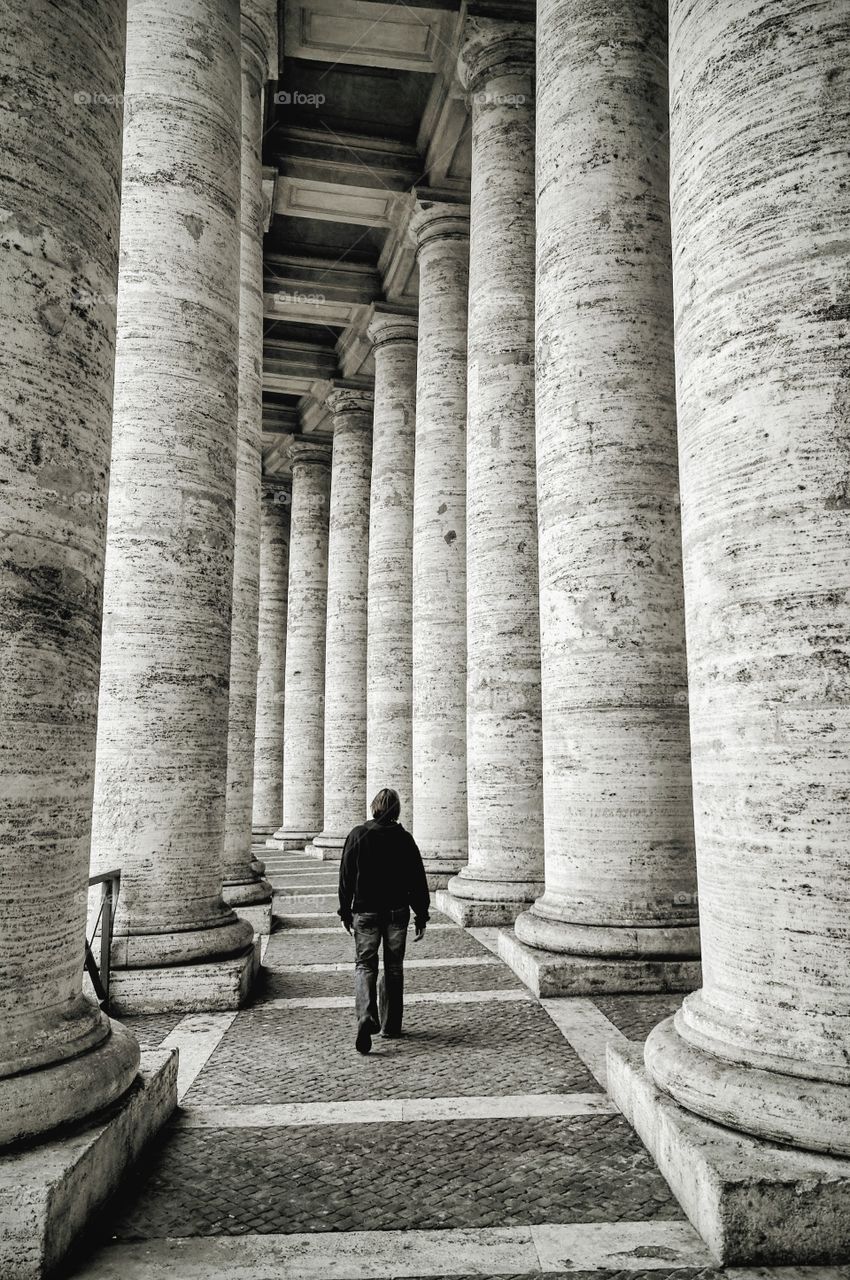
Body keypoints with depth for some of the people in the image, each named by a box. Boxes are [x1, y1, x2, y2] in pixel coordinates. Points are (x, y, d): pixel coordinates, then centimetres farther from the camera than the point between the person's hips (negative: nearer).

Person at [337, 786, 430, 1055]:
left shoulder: (358, 835, -5)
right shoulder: (404, 839, -3)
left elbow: (346, 877, -1)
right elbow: (418, 881, -1)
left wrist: (345, 911, 8)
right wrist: (421, 916, 6)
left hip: (365, 912, -1)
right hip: (397, 912, 1)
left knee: (365, 965, 6)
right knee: (393, 968, 13)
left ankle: (366, 1017, -17)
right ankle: (390, 1026, 20)